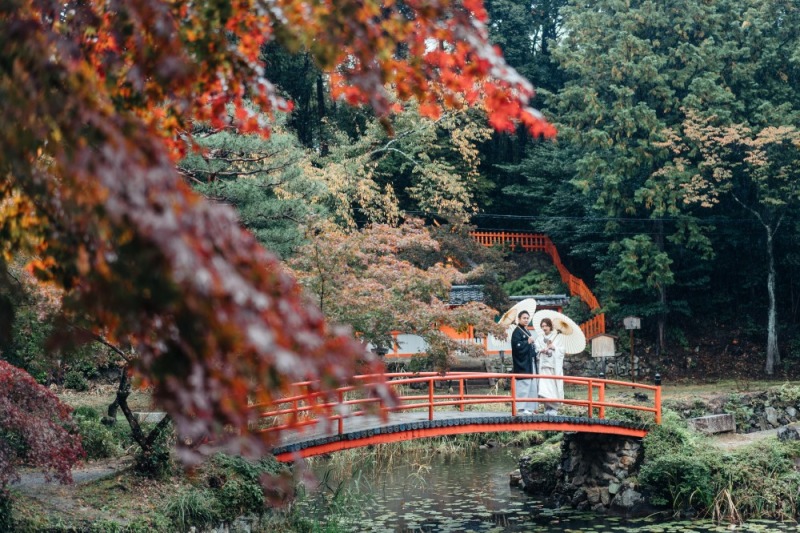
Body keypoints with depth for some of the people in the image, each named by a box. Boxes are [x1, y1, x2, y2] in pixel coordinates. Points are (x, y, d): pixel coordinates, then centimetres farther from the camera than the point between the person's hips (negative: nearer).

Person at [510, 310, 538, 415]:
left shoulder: (527, 332, 20)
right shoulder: (517, 332, -8)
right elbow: (516, 346, -20)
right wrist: (528, 342, -15)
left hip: (530, 364, 10)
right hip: (522, 364, -10)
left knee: (532, 388, 10)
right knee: (523, 386, -11)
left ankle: (530, 408, 14)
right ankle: (522, 408, -9)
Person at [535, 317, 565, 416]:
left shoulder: (558, 337, 9)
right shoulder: (539, 339, 17)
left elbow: (561, 350, 3)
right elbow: (536, 350, 8)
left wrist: (553, 347, -13)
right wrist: (542, 350, -12)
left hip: (555, 365, -2)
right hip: (544, 365, 2)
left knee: (555, 385, -8)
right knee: (545, 386, -8)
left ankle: (554, 407, -3)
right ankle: (548, 407, -6)